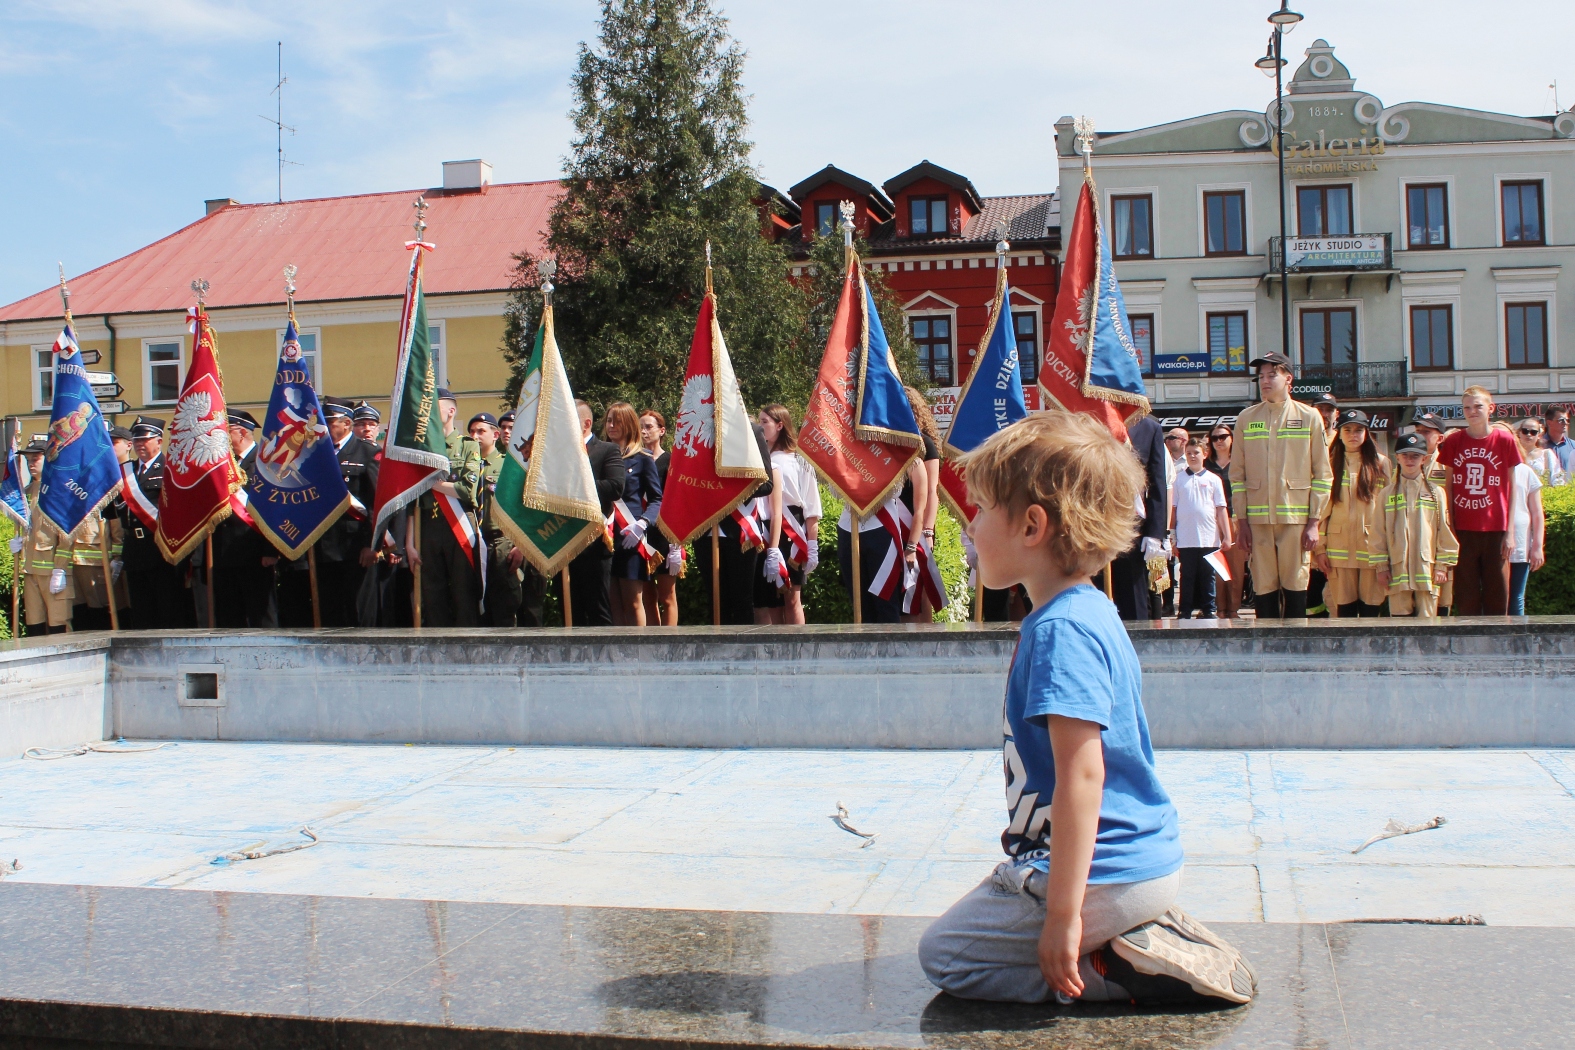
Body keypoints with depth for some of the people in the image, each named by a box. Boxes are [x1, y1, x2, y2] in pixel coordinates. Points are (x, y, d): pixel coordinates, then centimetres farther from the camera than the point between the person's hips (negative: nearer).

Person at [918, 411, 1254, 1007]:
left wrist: (1063, 913, -24)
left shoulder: (1060, 631, -21)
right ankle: (1151, 936, 10)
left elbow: (1082, 774, -26)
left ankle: (1129, 969, -5)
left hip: (1105, 876, -10)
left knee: (946, 956, 2)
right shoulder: (1090, 612, 11)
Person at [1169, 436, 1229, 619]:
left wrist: (1226, 536, 0)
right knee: (1187, 577, 4)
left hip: (1209, 539, 0)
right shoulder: (1179, 478, 6)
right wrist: (1172, 535, 5)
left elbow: (1221, 509, 4)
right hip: (1185, 540, 0)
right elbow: (1173, 508, 8)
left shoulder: (1213, 479, 5)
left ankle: (1208, 611, 12)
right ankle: (1184, 612, 8)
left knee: (1207, 576, 5)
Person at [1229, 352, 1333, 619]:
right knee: (1264, 589, 2)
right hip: (1258, 519, 1)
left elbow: (1322, 473, 3)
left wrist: (1314, 522, -4)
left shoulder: (1309, 417, 4)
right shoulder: (1246, 418, 9)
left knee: (1296, 587, 1)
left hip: (1296, 517, -1)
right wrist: (1241, 520, 1)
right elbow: (1237, 473, 8)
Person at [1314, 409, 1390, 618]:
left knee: (1371, 609, -1)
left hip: (1372, 545, -1)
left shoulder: (1380, 463, 7)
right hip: (1339, 547, 1)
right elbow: (1322, 508, 6)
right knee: (1344, 608, 1)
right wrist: (1320, 547, 0)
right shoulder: (1331, 464, 9)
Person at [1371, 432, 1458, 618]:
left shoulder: (1436, 493, 6)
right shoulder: (1387, 494, 7)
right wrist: (1381, 566, 2)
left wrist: (1442, 565, 1)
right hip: (1398, 571, 0)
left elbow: (1444, 531, 6)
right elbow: (1378, 533, 7)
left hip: (1427, 570, 0)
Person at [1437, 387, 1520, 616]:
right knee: (1466, 598, 5)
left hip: (1495, 530, -1)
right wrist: (1450, 527, 1)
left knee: (1497, 597, 3)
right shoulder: (1453, 441, 3)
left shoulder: (1505, 440, -1)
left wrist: (1510, 532, -1)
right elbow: (1449, 486, 7)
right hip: (1463, 530, 1)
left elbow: (1512, 488, 2)